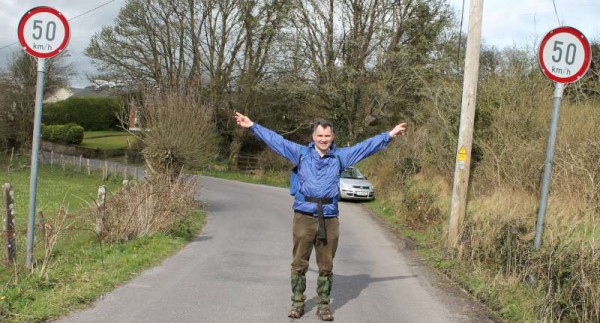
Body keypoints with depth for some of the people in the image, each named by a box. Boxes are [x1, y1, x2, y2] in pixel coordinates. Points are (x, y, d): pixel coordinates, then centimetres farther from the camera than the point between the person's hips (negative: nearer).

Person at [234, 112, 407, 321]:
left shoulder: (340, 156, 11)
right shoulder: (301, 153, 9)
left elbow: (367, 146, 13)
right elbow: (275, 140, 10)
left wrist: (389, 135, 12)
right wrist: (253, 126, 9)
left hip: (329, 219, 1)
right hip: (304, 217, -1)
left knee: (326, 266, 7)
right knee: (299, 263, 4)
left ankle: (324, 305, 17)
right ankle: (297, 302, 15)